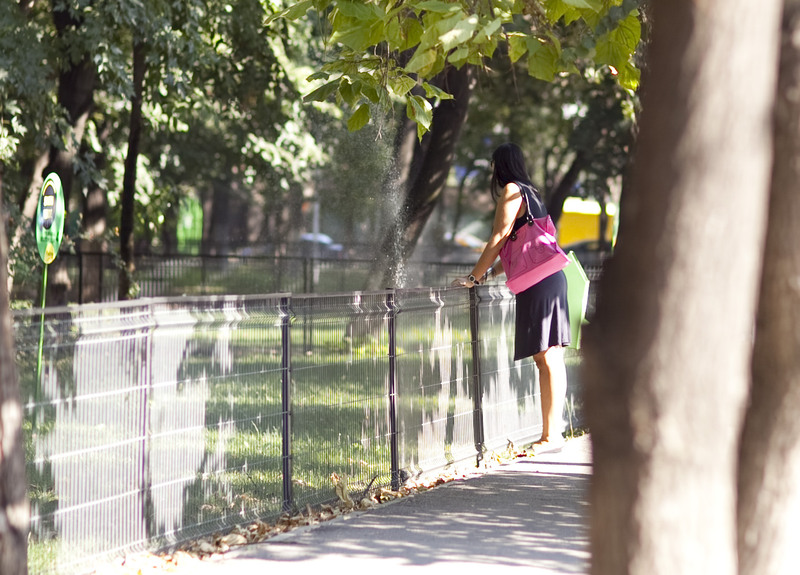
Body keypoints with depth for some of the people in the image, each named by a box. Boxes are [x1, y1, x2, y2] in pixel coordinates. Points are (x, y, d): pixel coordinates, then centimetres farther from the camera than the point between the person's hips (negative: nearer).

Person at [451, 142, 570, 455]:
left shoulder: (511, 190, -4)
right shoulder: (530, 192, 23)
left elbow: (499, 238, -9)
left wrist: (474, 277, -4)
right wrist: (490, 273, 24)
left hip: (539, 282, -10)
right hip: (550, 279, 10)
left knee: (546, 357, -10)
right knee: (551, 357, 8)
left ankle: (550, 436, -12)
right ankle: (554, 432, 9)